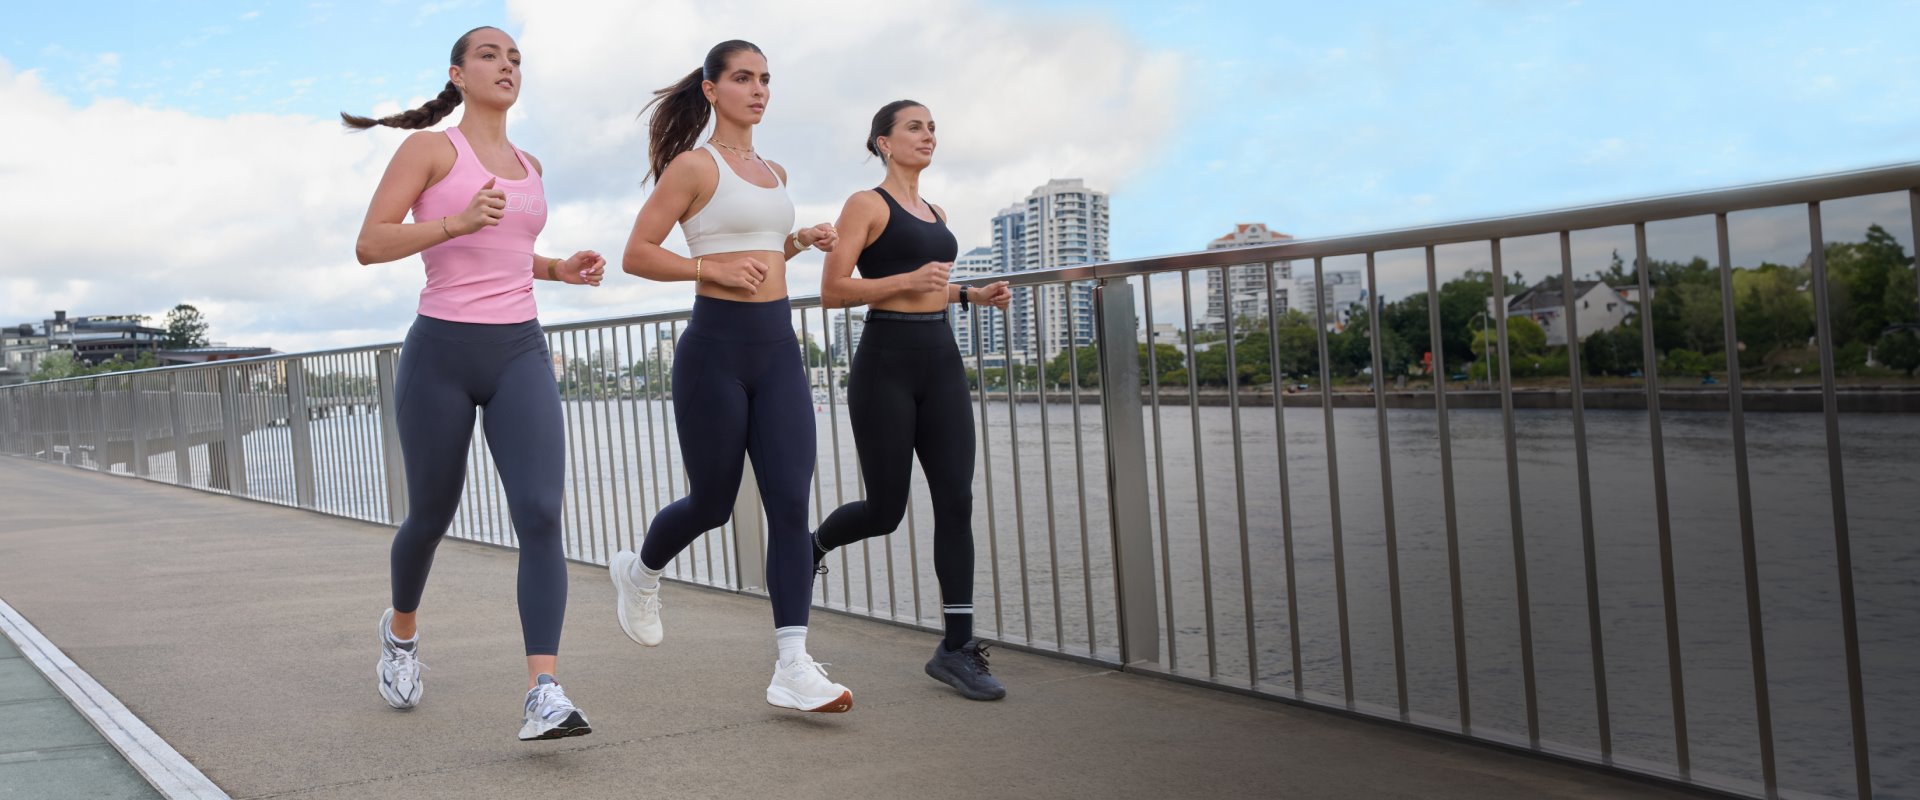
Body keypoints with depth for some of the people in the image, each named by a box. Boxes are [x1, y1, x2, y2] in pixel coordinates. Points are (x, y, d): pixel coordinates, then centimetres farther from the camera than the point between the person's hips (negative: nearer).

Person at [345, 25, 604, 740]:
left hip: (520, 354, 3)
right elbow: (369, 245, -9)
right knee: (431, 516, 12)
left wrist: (559, 269, 12)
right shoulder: (431, 147, -1)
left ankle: (544, 696, -24)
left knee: (541, 514, -17)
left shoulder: (527, 165, 16)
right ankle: (402, 629, 44)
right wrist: (458, 221, -22)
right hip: (441, 353, -3)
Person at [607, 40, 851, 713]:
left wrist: (799, 241, 12)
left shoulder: (774, 173, 16)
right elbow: (636, 255, -7)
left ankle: (794, 670, -8)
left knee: (791, 501, -6)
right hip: (716, 347, -6)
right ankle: (639, 571, 40)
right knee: (712, 504, 6)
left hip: (777, 347, 6)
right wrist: (712, 268, -18)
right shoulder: (693, 166, -5)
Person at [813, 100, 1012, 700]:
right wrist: (909, 280, -19)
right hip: (886, 362, -6)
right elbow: (832, 292, -10)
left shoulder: (934, 213, 18)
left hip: (941, 359, 6)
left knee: (956, 500, -3)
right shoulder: (867, 204, -3)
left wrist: (973, 295, 13)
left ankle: (957, 647, 0)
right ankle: (808, 550, 31)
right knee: (886, 509, -1)